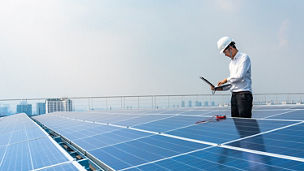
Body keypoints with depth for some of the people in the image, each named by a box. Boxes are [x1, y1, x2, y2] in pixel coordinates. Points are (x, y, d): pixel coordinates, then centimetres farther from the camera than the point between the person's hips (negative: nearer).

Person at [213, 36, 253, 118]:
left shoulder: (244, 57, -3)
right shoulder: (231, 63, 21)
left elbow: (240, 76, -15)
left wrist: (226, 80, -3)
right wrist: (218, 87, 9)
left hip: (244, 93, -7)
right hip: (234, 95, 8)